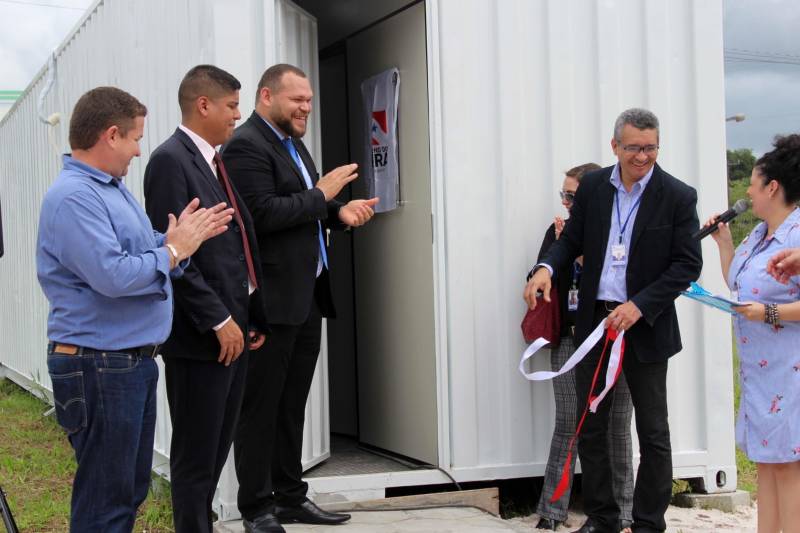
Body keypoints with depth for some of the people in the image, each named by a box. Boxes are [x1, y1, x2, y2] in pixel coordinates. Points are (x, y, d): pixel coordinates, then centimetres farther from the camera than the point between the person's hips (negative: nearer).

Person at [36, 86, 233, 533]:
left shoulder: (114, 189, 14)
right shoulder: (73, 197, -18)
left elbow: (143, 258, 17)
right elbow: (112, 275, -28)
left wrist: (187, 238, 1)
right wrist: (174, 250, -14)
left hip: (134, 362, 10)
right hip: (100, 368, -10)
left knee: (132, 490, 18)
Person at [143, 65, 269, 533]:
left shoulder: (217, 162, 15)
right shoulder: (171, 160, -12)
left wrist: (253, 316, 16)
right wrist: (218, 321, -18)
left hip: (234, 328, 9)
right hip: (201, 336, -9)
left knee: (217, 448, 16)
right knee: (196, 455, 1)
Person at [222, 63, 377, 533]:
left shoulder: (293, 143, 17)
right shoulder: (246, 146, -13)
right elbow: (264, 214, -23)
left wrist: (339, 212, 5)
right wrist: (321, 194, -15)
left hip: (308, 296, 9)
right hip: (271, 300, -9)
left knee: (292, 404, 15)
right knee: (261, 406, 1)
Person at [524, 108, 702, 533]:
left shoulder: (678, 196, -8)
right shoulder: (593, 186, 3)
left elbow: (688, 264, -9)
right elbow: (573, 239, 10)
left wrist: (639, 306, -18)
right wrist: (547, 267, -11)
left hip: (644, 325, -3)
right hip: (594, 319, 4)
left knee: (652, 432, 6)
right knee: (590, 426, 9)